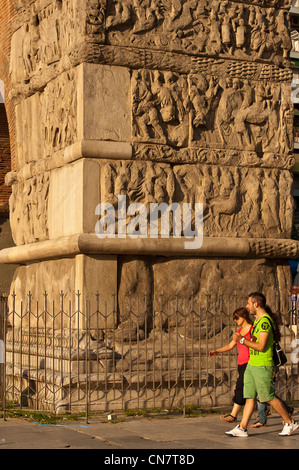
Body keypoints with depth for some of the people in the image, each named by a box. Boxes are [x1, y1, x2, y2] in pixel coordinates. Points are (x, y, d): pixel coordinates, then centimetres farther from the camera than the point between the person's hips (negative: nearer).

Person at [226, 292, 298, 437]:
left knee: (268, 397, 0)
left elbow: (261, 346, -22)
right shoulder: (258, 320, 15)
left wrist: (242, 340, -17)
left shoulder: (265, 321, -18)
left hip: (262, 366, -10)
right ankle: (242, 428, 5)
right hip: (252, 364, 10)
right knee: (249, 396, 6)